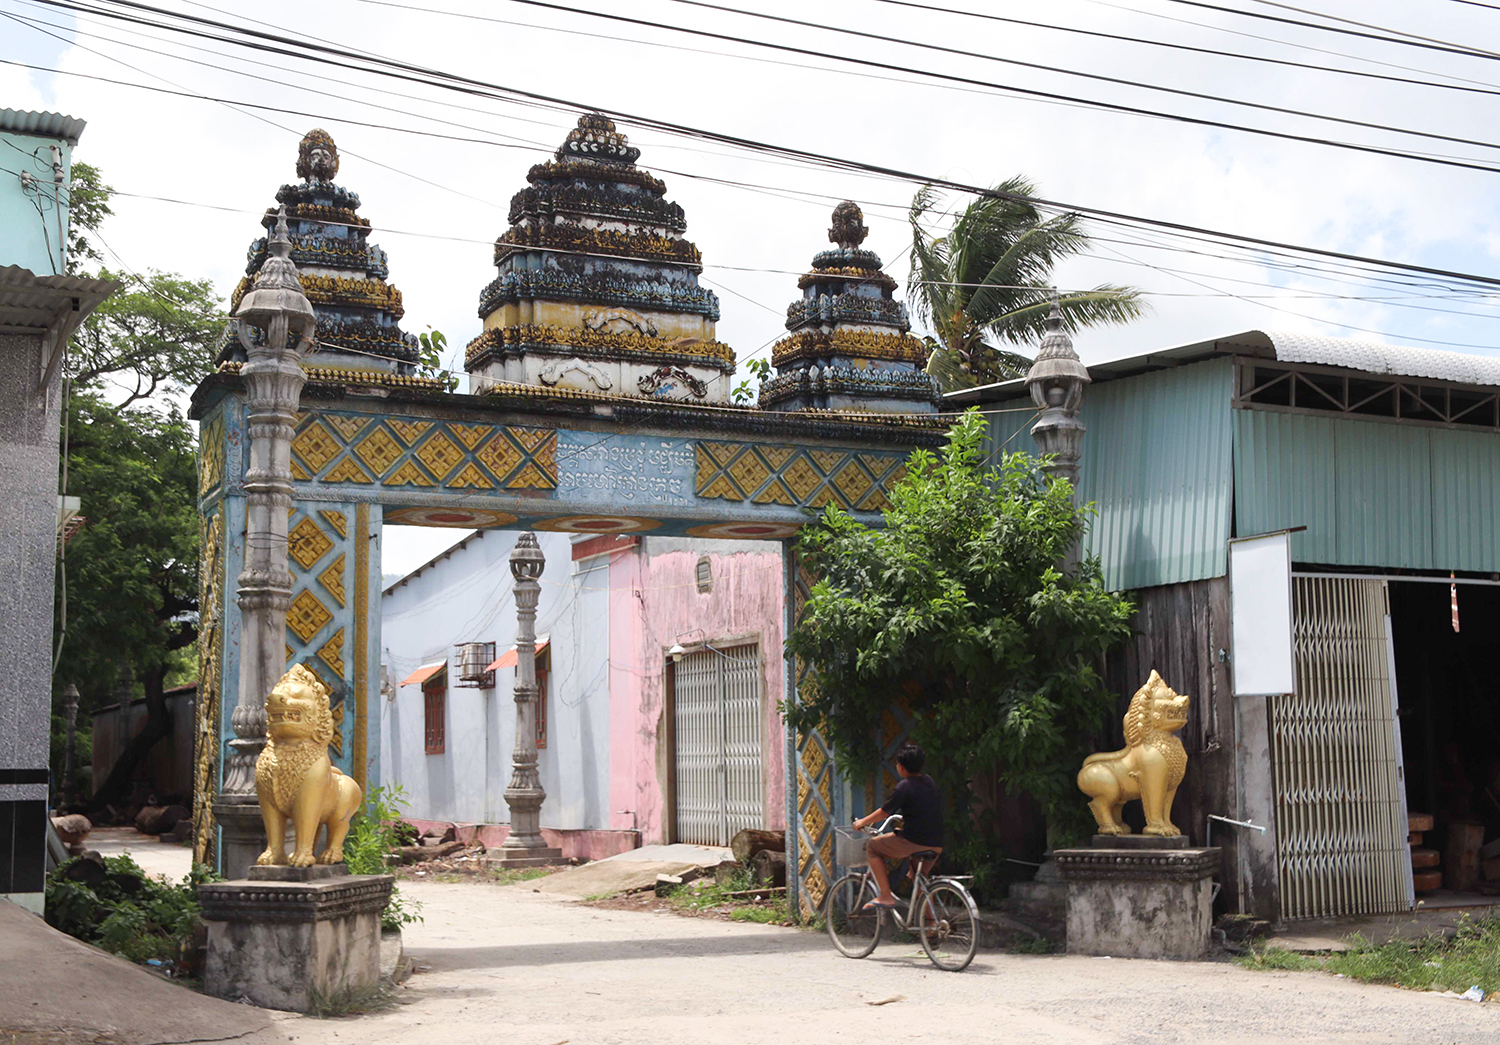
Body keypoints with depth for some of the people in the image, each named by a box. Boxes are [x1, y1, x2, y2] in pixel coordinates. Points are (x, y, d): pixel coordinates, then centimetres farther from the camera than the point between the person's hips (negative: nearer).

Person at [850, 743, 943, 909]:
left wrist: (863, 822, 10)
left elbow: (884, 812, -5)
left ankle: (886, 896, 2)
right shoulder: (929, 782, 14)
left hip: (913, 842, -8)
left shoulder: (905, 787, -9)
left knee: (872, 847, 8)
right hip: (935, 845, 8)